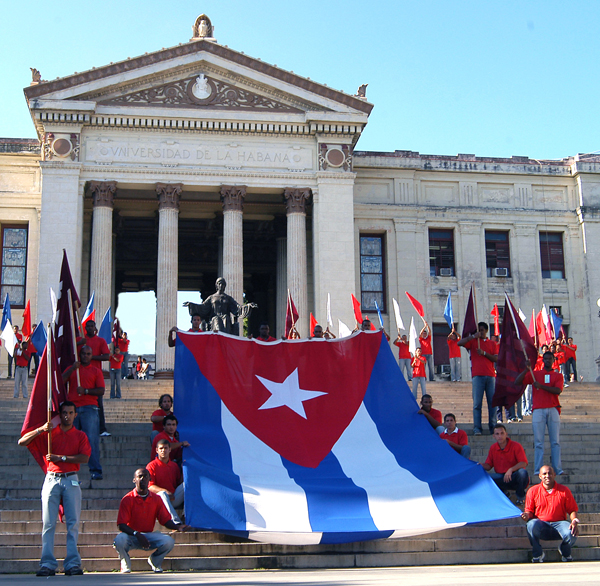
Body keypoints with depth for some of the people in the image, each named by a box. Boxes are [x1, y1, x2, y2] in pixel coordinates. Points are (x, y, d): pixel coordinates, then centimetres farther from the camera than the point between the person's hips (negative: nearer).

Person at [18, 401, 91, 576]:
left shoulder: (80, 435, 12)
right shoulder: (49, 433, 13)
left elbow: (85, 457, -3)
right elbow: (22, 442, 6)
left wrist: (61, 457, -10)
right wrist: (40, 430, -8)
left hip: (71, 480, 0)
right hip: (52, 479, 0)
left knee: (73, 523, -5)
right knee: (48, 523, -5)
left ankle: (73, 564, -4)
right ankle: (47, 564, -5)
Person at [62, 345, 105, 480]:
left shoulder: (96, 371, 14)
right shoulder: (71, 369, 20)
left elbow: (101, 391, 4)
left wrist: (86, 391, -10)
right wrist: (72, 369, -4)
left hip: (89, 408, -2)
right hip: (72, 407, 2)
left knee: (92, 439, -11)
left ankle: (95, 471, -12)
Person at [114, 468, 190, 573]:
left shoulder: (156, 499, 3)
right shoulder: (127, 499, -8)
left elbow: (166, 520, 3)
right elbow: (121, 525, -14)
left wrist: (178, 527, -18)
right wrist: (137, 534, -29)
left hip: (149, 535, 3)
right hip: (132, 536, -3)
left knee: (169, 541, -24)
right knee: (119, 541, -36)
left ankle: (155, 561, 11)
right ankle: (126, 564, 0)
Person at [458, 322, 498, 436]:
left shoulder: (492, 343, 17)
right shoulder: (473, 341, 12)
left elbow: (496, 358, 6)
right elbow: (460, 343, -5)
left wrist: (484, 353, -7)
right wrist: (473, 336, -10)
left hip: (490, 375, 2)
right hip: (478, 375, -2)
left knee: (492, 402, 0)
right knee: (477, 403, -8)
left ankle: (493, 427, 6)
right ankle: (477, 428, -9)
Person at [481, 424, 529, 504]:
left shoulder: (516, 446, -8)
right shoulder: (493, 448, 5)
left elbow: (524, 463, -18)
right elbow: (488, 466, 6)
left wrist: (511, 469, -34)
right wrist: (482, 465, -18)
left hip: (515, 478, -3)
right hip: (502, 478, 3)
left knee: (523, 472, -37)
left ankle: (521, 497, -10)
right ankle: (503, 491, 4)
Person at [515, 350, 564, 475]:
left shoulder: (558, 375, 14)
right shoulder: (534, 374, 15)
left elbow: (558, 390, -5)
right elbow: (517, 382, 6)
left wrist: (541, 385, -14)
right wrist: (526, 369, -4)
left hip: (553, 410, 0)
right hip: (538, 410, 0)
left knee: (555, 441, -2)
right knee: (538, 442, -5)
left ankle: (558, 469, -1)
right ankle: (538, 470, -5)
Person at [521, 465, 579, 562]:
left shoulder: (564, 490, 3)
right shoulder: (533, 491, 3)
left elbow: (572, 510, 4)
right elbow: (529, 511, 6)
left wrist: (574, 521, -17)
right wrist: (527, 515, -18)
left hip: (559, 523, 0)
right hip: (541, 524, 0)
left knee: (572, 534, -33)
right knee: (531, 524, -37)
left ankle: (565, 553, 8)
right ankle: (538, 554, -8)